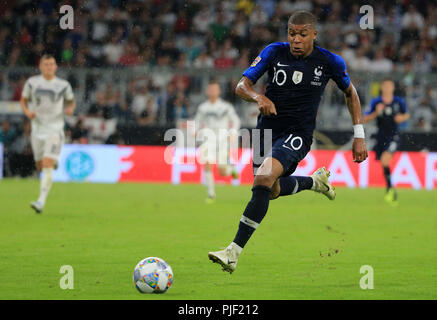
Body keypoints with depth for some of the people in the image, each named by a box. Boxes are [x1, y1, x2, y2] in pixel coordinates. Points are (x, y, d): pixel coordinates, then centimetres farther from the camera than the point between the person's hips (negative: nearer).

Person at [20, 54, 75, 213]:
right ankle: (54, 162, 51)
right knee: (40, 167, 12)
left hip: (55, 129, -3)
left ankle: (41, 201, -21)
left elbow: (71, 101, 13)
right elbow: (23, 100, 12)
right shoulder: (32, 82, 1)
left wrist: (70, 109, -9)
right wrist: (27, 111, -9)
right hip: (37, 128, 3)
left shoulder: (63, 85, -2)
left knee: (47, 165, -18)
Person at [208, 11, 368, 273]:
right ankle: (316, 181, 53)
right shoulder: (275, 52, -7)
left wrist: (359, 136, 6)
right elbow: (242, 85, -10)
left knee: (264, 178, -27)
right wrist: (259, 97, -33)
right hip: (267, 129, 5)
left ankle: (234, 252, -28)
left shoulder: (330, 62, -8)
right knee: (273, 191, 20)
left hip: (298, 134, -4)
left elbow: (351, 93, 10)